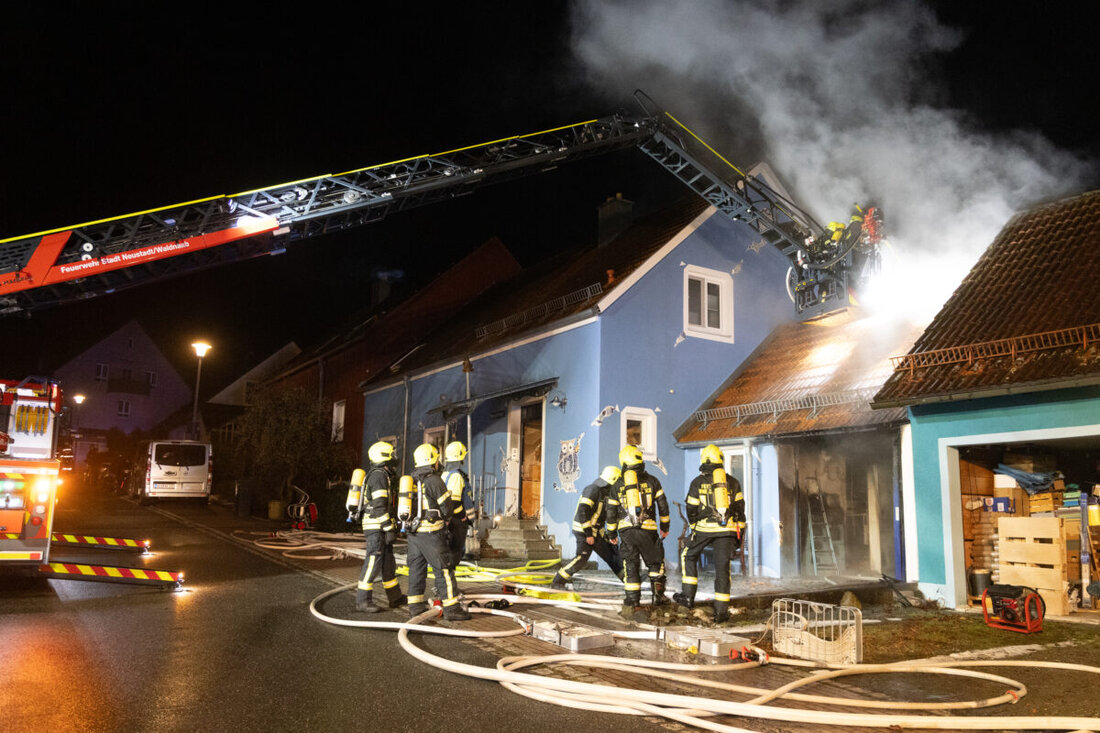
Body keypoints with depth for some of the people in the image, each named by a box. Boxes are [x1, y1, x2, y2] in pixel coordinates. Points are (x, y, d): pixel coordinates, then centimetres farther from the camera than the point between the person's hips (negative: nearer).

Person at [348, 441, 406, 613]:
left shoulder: (379, 475, 17)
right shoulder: (379, 475, -15)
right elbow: (380, 506, -21)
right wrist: (389, 529, -22)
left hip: (376, 526, 10)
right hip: (376, 526, -10)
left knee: (387, 561, 14)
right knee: (374, 561, -8)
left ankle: (395, 597, 21)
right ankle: (362, 601, -4)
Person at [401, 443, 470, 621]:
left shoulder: (411, 480, 11)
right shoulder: (434, 481, -13)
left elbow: (406, 506, 14)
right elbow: (448, 509, -11)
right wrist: (445, 517, 10)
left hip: (412, 531, 8)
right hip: (430, 532, -8)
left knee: (416, 568, 14)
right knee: (443, 569, -2)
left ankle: (415, 605, 18)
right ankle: (451, 608, 0)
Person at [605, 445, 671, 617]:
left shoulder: (617, 485, 8)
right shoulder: (651, 481, 4)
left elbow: (611, 512, 10)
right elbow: (663, 505, 7)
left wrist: (611, 533, 21)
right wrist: (665, 527, 19)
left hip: (626, 531, 1)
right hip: (647, 529, -1)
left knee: (631, 566, 5)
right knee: (655, 562, 18)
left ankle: (632, 604, 2)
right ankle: (658, 594, 7)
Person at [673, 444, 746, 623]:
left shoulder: (697, 482, 2)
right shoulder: (733, 482, 10)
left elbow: (691, 510, 3)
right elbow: (740, 509, 10)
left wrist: (694, 527, 20)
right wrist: (740, 534, 16)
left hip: (705, 528, -2)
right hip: (727, 528, 2)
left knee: (688, 555, 19)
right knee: (722, 568, 5)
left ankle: (688, 596, 15)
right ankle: (721, 611, 5)